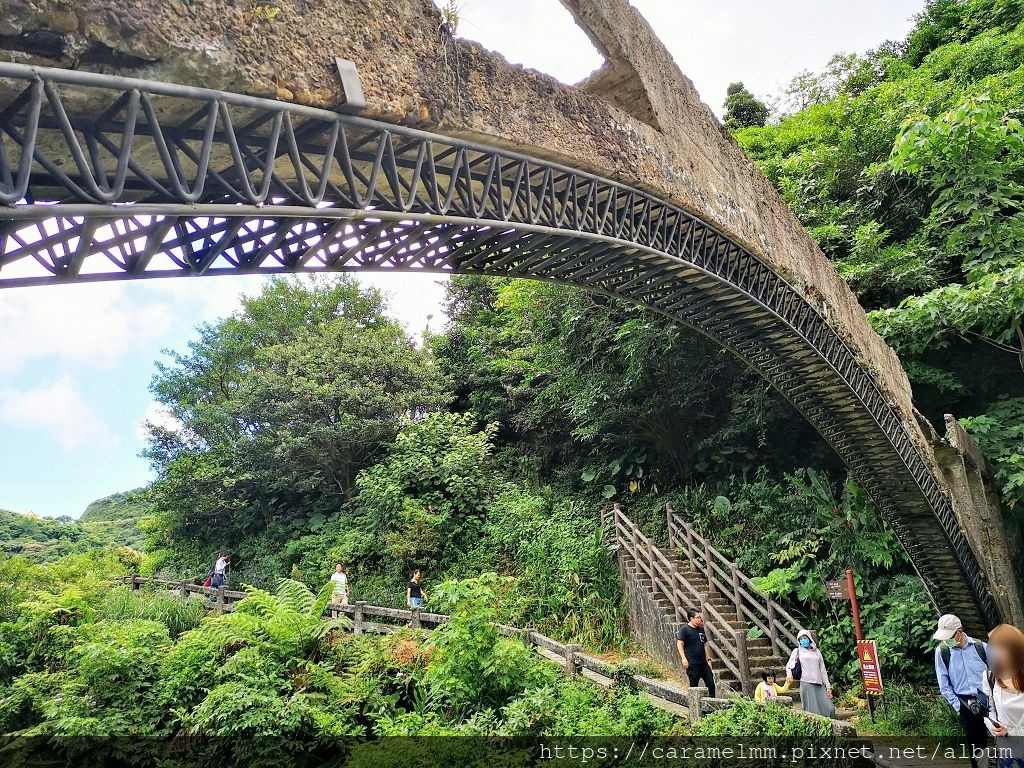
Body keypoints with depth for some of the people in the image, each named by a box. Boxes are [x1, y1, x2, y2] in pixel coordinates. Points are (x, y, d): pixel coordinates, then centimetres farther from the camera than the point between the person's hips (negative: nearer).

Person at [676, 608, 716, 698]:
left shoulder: (701, 629, 13)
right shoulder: (684, 629, -7)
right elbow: (679, 644, -14)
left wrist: (708, 659, 16)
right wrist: (683, 658, -23)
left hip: (703, 663, 6)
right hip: (692, 663, -6)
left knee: (711, 684, 3)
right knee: (693, 686, 0)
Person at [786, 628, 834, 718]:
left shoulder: (816, 651, 18)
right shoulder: (797, 651, 11)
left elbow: (823, 670, 18)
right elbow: (789, 664, 3)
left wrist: (828, 686, 11)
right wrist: (789, 673, -18)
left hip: (819, 684, 3)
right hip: (806, 683, -3)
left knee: (829, 709, -7)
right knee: (812, 710, -9)